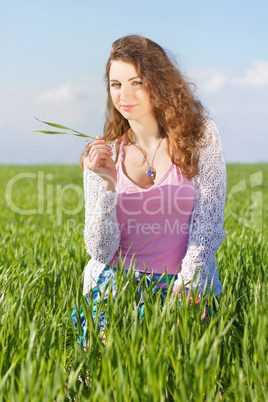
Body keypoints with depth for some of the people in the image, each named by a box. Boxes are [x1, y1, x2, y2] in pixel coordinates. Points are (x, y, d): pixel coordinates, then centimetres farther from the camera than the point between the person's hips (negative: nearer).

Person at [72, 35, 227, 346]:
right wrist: (108, 183, -17)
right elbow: (100, 253, -3)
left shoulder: (201, 136, 0)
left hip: (187, 287, 0)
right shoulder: (103, 156, 4)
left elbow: (208, 228, -4)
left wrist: (182, 293, -16)